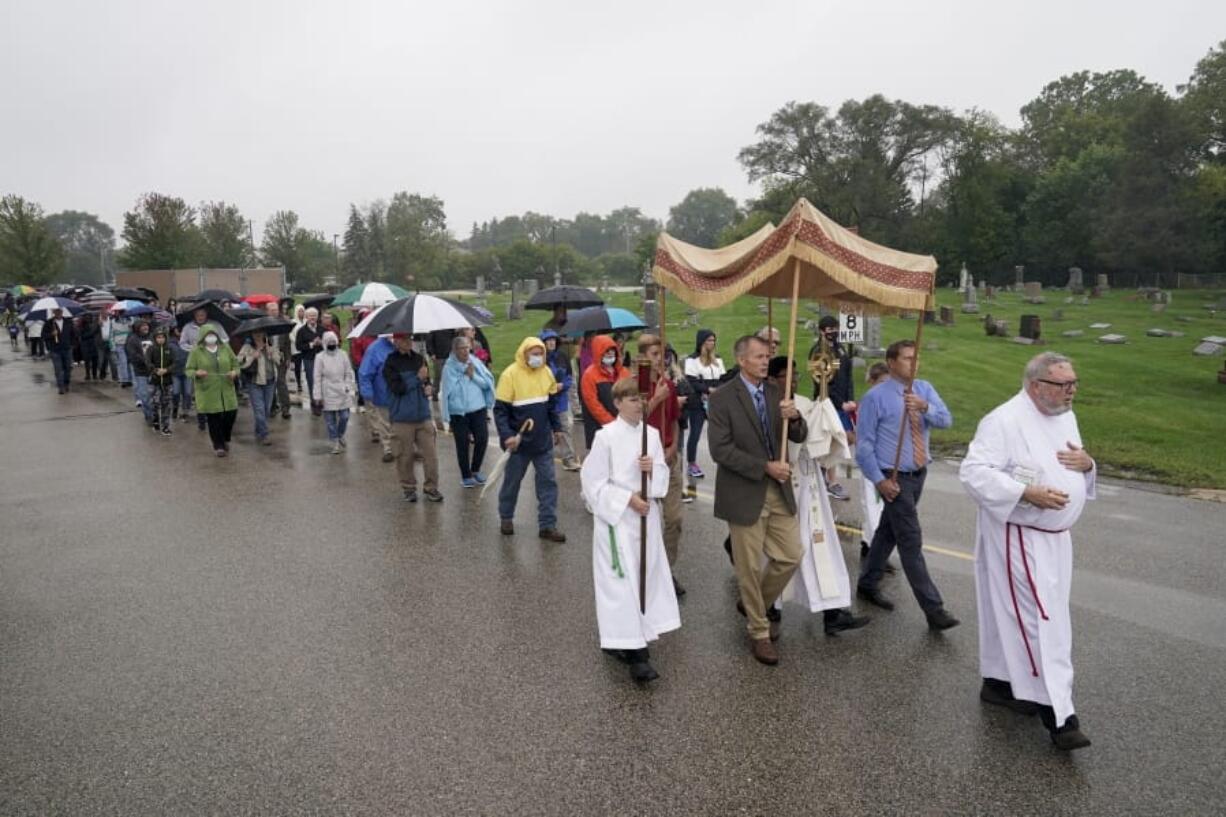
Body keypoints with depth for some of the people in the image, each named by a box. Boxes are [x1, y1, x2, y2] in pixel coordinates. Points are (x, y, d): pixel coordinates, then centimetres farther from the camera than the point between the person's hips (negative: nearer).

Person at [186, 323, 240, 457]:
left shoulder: (225, 348, 7)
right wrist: (196, 373, -23)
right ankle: (218, 445, 13)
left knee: (231, 414, 1)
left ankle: (225, 440, 27)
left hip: (226, 391, 3)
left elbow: (235, 363, 15)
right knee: (213, 419, 0)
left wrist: (235, 372, -7)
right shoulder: (196, 352, -2)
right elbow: (189, 370, 0)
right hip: (208, 392, -3)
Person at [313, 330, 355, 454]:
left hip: (342, 392, 2)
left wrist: (350, 388, 2)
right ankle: (335, 442, 17)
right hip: (328, 393, -2)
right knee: (330, 419, 3)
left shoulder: (342, 355, 2)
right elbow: (317, 377, -3)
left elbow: (349, 373, 8)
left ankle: (341, 435, 32)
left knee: (344, 416, 3)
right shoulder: (320, 357, -4)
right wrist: (318, 395, -5)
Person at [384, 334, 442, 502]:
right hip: (402, 418, -4)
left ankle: (431, 487, 15)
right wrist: (418, 378, -12)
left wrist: (429, 387, -1)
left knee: (430, 454, 2)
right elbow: (398, 387, -16)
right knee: (405, 456, 5)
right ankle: (409, 488, 21)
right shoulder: (391, 363, -7)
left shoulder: (419, 358, 8)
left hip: (423, 415, 4)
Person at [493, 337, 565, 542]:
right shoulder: (510, 374, -15)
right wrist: (506, 436, -24)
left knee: (548, 481, 3)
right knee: (512, 481, 12)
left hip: (543, 440, 4)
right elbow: (500, 410, -15)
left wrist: (556, 427, 13)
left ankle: (547, 525, 9)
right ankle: (506, 518, 33)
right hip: (519, 441, -4)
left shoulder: (546, 372, 1)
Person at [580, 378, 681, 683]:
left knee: (645, 577, 12)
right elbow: (593, 481, -12)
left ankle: (619, 640, 30)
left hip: (646, 517, 6)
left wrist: (653, 469, -13)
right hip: (617, 519, -6)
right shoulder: (606, 437, -12)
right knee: (623, 582, -8)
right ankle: (635, 652, -3)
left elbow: (664, 475, 10)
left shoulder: (652, 434, 4)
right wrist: (628, 499, -16)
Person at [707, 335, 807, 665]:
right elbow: (720, 450, -18)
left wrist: (794, 418, -18)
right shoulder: (722, 399, -12)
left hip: (779, 491, 5)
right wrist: (765, 467, -20)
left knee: (791, 556, 9)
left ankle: (755, 604, 35)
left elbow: (799, 438, 4)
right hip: (744, 494, -5)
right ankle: (759, 631, 25)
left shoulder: (777, 393, 5)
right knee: (749, 566, 6)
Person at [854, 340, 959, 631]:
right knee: (911, 542, -6)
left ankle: (867, 585, 34)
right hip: (894, 478, -6)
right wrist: (879, 480, -16)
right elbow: (864, 444, -11)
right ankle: (934, 609, -1)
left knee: (888, 532, 18)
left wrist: (925, 407, -31)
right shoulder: (876, 397, -12)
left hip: (918, 473, 6)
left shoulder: (924, 389, 3)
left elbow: (946, 420, -12)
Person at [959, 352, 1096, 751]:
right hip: (1018, 539, -8)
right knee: (1041, 619, -7)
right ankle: (1057, 713, 1)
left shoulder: (1066, 417, 9)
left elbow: (1075, 470, 20)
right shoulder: (1004, 420, -19)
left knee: (1018, 613, 17)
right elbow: (973, 472, -23)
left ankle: (1000, 681, 33)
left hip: (1054, 537, 8)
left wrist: (1087, 464, -4)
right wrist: (1028, 493, -29)